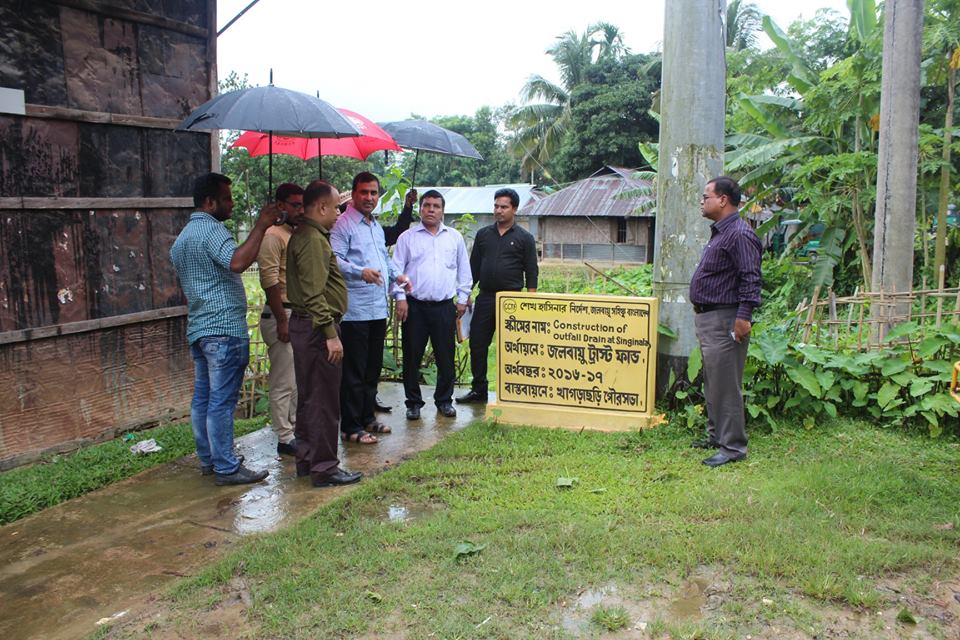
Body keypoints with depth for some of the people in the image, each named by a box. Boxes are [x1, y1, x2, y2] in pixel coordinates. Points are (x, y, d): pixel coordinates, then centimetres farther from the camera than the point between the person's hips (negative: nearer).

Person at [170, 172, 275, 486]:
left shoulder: (181, 238, 20)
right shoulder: (211, 229, -13)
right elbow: (238, 261, -32)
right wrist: (260, 226, -27)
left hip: (197, 330, 10)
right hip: (224, 329, -10)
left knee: (202, 398, 13)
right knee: (222, 401, -6)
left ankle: (208, 459, 22)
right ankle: (227, 468, -1)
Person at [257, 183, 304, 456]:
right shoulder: (273, 236, -12)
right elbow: (270, 281, -18)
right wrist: (282, 321, -20)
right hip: (282, 315, -9)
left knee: (299, 379, 16)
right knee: (284, 382, -2)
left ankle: (297, 428, 27)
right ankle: (285, 439, 6)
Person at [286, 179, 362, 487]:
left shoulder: (307, 235, 16)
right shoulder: (312, 239, -16)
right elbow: (314, 294, -23)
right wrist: (330, 334, -22)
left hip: (305, 325, 11)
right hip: (316, 326, -11)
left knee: (309, 397, 17)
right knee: (324, 400, -3)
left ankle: (307, 459, 27)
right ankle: (324, 468, 5)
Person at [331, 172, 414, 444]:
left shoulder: (376, 226, 20)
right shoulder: (343, 224, -8)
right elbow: (334, 259, -20)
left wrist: (396, 275, 16)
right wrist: (361, 272, -33)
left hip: (378, 308, 9)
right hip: (355, 310, -9)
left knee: (373, 368, 16)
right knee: (354, 371, -3)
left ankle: (368, 417, 28)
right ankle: (351, 427, 5)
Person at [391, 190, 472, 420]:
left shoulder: (455, 237, 11)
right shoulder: (407, 237, 5)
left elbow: (464, 270, 16)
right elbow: (397, 269, 3)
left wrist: (463, 298, 10)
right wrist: (400, 297, -6)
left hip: (445, 306, 2)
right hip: (414, 306, -1)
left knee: (446, 357, 5)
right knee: (412, 356, 3)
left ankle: (444, 400, 20)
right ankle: (413, 402, 15)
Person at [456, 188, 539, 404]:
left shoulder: (524, 238, 2)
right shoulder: (483, 234, 12)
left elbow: (531, 272, -1)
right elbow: (474, 267, 15)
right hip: (485, 297, 4)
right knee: (477, 344, 5)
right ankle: (478, 390, 17)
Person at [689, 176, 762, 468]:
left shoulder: (739, 234, -16)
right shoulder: (719, 232, 17)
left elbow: (750, 279, -21)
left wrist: (743, 317, -25)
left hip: (724, 321, -11)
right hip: (707, 318, 11)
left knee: (725, 385, -6)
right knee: (712, 383, 18)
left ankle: (733, 446, 1)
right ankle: (716, 436, 29)